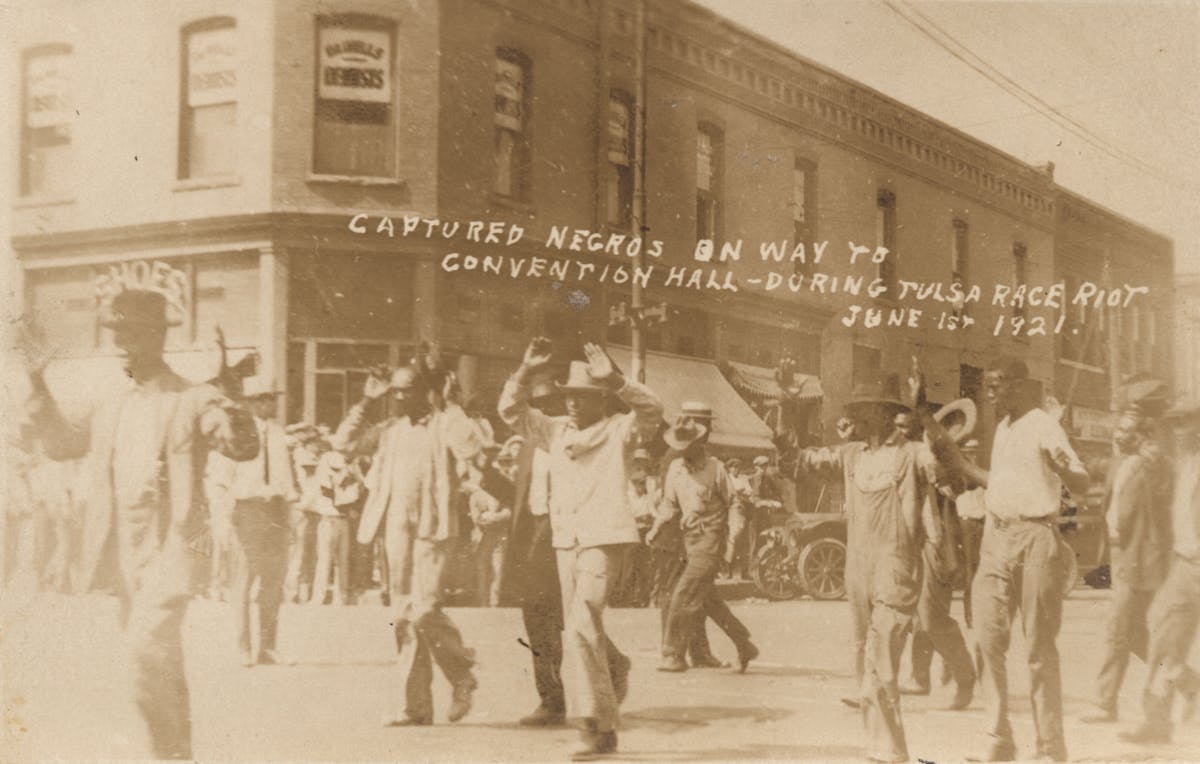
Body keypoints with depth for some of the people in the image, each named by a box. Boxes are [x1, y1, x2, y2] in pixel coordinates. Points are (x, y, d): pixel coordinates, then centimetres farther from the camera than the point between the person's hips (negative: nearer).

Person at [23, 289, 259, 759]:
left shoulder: (193, 401, -6)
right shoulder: (113, 409, 14)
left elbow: (244, 447, -19)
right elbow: (61, 444, 24)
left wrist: (228, 398, -35)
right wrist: (39, 389, 15)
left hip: (169, 549, -7)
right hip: (123, 555, 7)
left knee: (149, 644, -22)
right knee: (161, 662, 15)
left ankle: (167, 750, -12)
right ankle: (178, 752, 27)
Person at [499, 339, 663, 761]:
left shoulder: (619, 430, -3)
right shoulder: (556, 430, 12)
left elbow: (652, 411, -20)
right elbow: (511, 412, 9)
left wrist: (614, 379, -31)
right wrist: (525, 372, -5)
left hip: (604, 539, -6)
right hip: (565, 539, 6)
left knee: (581, 629, -17)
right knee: (578, 629, 16)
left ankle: (598, 727, -13)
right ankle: (615, 667, 47)